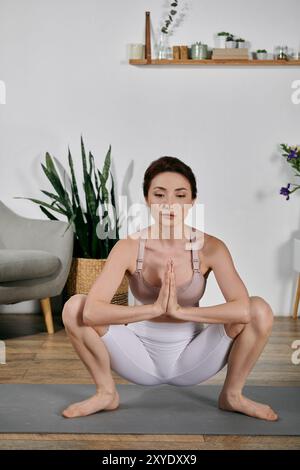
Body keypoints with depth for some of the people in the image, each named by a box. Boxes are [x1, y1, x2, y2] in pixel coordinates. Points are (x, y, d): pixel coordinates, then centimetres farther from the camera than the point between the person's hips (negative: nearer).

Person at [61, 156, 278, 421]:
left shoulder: (210, 248, -16)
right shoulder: (129, 247, -17)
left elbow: (243, 309, -30)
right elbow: (92, 311, -31)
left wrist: (180, 310, -35)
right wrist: (155, 309, -40)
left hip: (191, 359, 0)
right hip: (141, 356, 0)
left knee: (260, 310, -22)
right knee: (75, 308, -23)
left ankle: (232, 395, 2)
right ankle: (106, 393, 0)